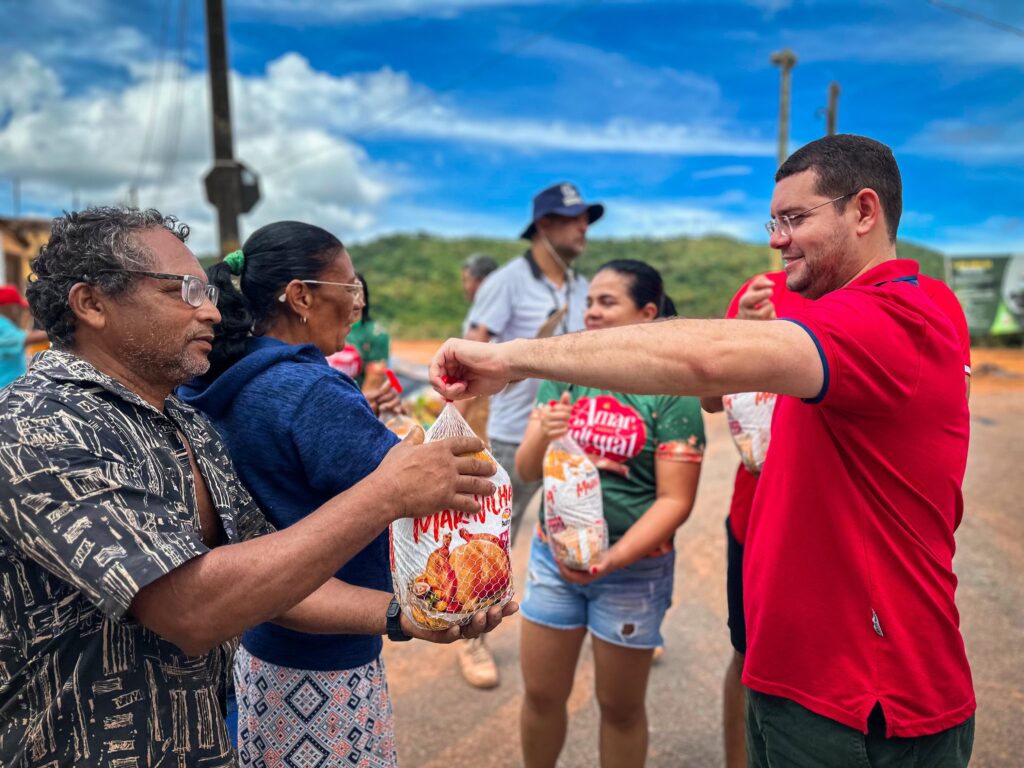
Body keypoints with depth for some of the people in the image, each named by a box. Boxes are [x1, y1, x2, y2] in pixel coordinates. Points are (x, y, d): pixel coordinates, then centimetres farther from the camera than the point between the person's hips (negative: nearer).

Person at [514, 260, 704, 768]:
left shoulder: (672, 391, -11)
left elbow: (675, 500, -13)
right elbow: (526, 471, -1)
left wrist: (612, 559, -23)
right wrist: (541, 437, -22)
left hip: (632, 568, -3)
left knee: (620, 707, 15)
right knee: (541, 695, 14)